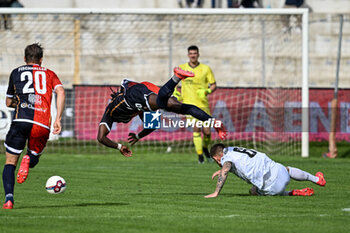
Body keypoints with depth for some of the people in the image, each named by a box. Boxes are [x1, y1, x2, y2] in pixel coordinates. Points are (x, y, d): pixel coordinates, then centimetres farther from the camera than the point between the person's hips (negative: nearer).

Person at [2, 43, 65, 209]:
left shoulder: (16, 73, 20)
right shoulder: (49, 74, 21)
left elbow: (8, 103, 26)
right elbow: (61, 93, 2)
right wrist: (58, 119, 0)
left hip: (21, 121, -1)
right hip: (43, 126, 1)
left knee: (10, 162, 7)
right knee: (34, 157, 24)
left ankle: (9, 198, -16)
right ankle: (29, 160, -14)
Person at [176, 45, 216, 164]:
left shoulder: (206, 69, 0)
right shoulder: (181, 68, 4)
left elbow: (213, 85, 5)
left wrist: (207, 92, -15)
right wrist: (175, 92, 4)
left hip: (203, 104, 1)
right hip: (189, 103, -1)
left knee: (206, 131, -2)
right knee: (196, 128, -16)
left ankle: (205, 148, 31)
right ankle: (200, 155, -6)